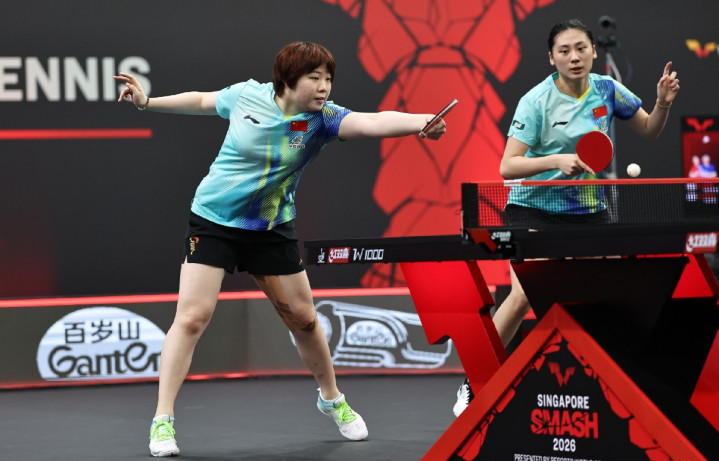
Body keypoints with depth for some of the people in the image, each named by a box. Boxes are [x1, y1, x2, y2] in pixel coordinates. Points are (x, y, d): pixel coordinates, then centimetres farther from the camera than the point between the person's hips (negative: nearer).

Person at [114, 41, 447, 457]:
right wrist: (147, 102, 11)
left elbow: (373, 122, -35)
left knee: (303, 317, 9)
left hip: (273, 227, 2)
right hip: (214, 220, -2)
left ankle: (332, 399, 34)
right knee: (193, 317, -12)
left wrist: (421, 122, -52)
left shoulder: (322, 119, -15)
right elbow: (202, 102, 10)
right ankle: (163, 422, -6)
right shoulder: (247, 95, -13)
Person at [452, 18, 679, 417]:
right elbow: (508, 166, -18)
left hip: (589, 211, 4)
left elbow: (649, 131, 13)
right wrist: (556, 161, -31)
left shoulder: (607, 90, -2)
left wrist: (662, 103, -8)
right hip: (535, 208, -4)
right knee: (523, 296, -19)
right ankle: (473, 386, -8)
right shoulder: (536, 101, -14)